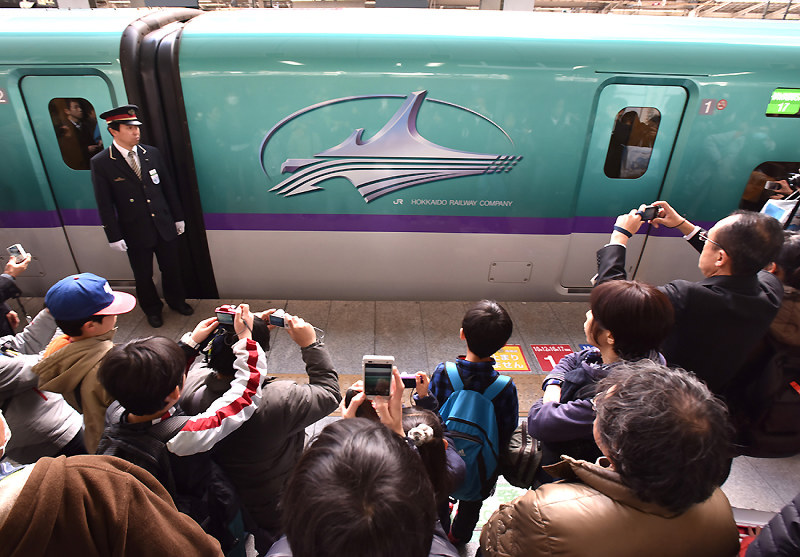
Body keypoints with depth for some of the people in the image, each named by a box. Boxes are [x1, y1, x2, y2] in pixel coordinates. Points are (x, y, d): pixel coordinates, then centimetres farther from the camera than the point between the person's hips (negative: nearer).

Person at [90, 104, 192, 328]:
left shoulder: (152, 153, 1)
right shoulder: (100, 163, -8)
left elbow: (169, 188, 8)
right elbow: (104, 204, -7)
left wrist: (178, 217, 9)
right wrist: (114, 236, -8)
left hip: (164, 226, 3)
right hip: (136, 232, -2)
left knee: (171, 268, 16)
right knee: (143, 276, 13)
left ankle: (176, 301, 40)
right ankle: (152, 309, 36)